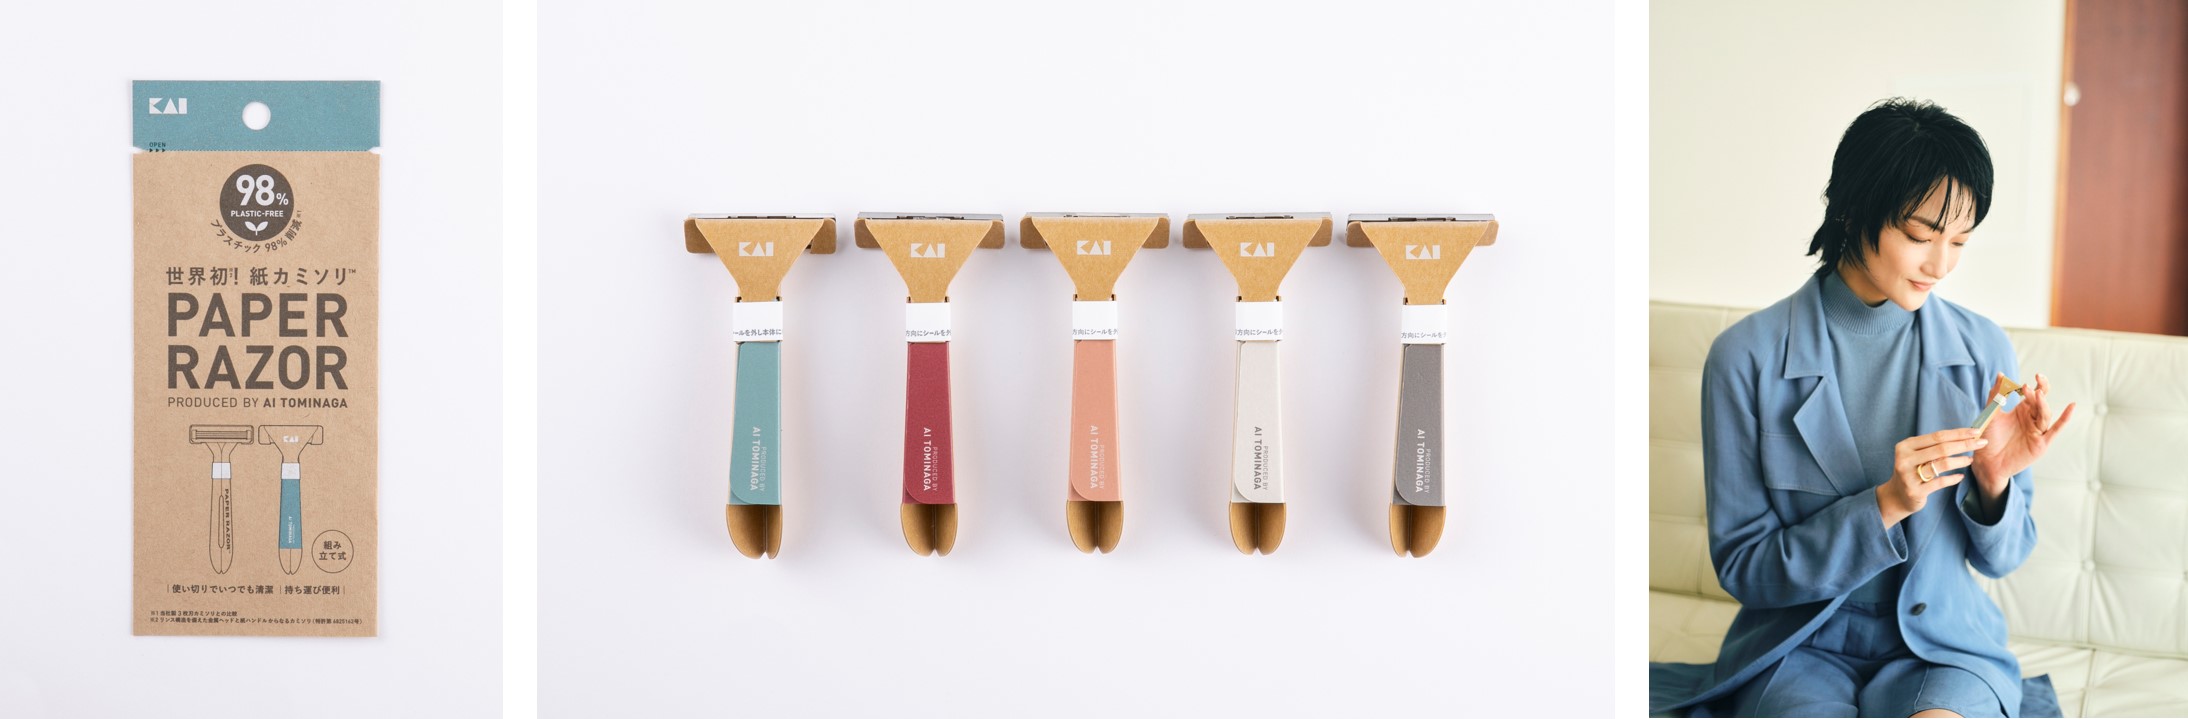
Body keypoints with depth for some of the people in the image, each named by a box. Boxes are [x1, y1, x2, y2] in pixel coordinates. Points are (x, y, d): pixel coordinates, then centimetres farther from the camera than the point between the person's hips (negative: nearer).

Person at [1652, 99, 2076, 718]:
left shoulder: (1983, 352, 0)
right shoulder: (1747, 358, -9)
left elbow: (1999, 559, 8)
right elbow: (1740, 567, -7)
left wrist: (1994, 483, -14)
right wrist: (1885, 505, -19)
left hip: (1944, 648, 2)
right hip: (1799, 648, -2)